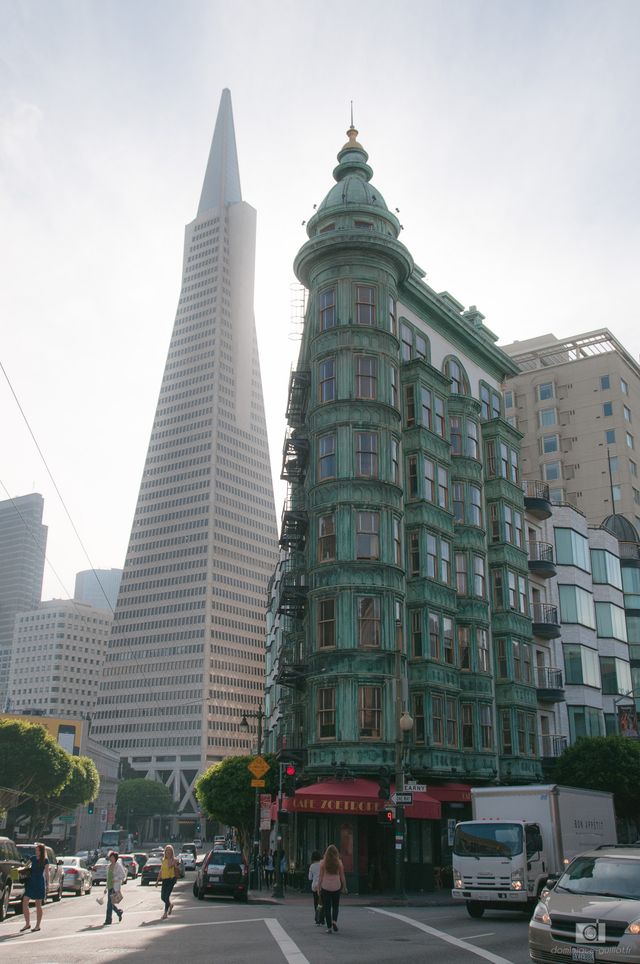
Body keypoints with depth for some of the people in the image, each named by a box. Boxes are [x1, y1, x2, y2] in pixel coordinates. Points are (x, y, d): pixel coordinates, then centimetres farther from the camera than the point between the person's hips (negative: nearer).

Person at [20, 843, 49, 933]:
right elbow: (26, 865, 26)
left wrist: (47, 884, -3)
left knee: (38, 905, 2)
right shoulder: (33, 858, 8)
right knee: (24, 902, -2)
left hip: (39, 883, -5)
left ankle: (38, 926, 11)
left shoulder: (45, 861, -5)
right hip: (30, 882, 5)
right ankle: (27, 924, 8)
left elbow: (46, 873, -2)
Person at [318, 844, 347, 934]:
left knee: (327, 907, 7)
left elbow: (320, 876, -4)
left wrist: (319, 887, 4)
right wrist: (344, 887, 11)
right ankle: (334, 921, -7)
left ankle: (329, 927, 5)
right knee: (335, 906, 16)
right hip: (336, 886, 1)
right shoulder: (339, 862, -1)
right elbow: (342, 876, 2)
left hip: (325, 887, -1)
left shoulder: (323, 862, -4)